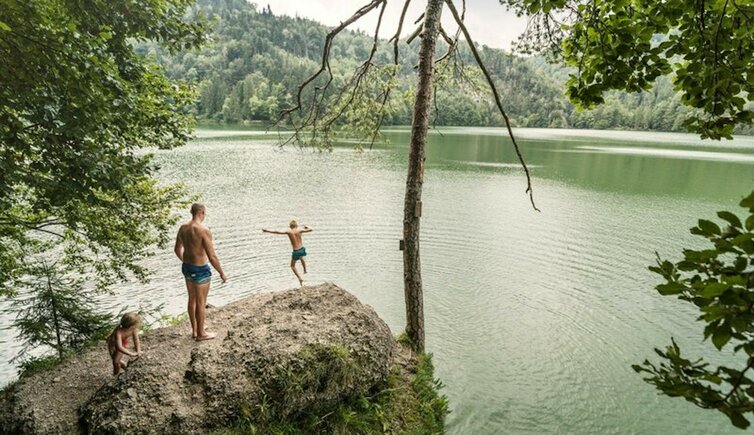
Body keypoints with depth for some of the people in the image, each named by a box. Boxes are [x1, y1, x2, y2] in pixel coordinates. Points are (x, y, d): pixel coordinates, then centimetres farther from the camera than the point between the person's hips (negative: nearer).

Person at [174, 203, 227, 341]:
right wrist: (222, 273, -12)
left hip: (187, 268, 8)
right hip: (200, 270, -8)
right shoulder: (204, 230, -25)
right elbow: (212, 257, -24)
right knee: (201, 302, 8)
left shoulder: (183, 228, 0)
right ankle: (201, 333, 23)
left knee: (192, 299, 21)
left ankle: (194, 330, 36)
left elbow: (178, 249, 14)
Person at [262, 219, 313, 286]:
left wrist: (267, 230, 1)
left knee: (292, 265, 20)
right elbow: (311, 230, 1)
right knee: (301, 257, 41)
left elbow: (277, 232, -9)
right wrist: (306, 227, 23)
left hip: (296, 251, -3)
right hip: (302, 249, 3)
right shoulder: (299, 230, -5)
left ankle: (300, 278, 8)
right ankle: (305, 270, 45)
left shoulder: (288, 232, -9)